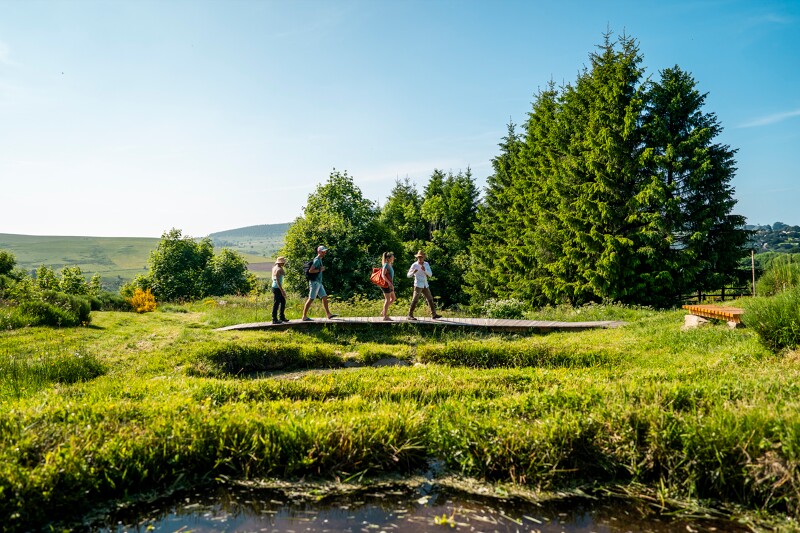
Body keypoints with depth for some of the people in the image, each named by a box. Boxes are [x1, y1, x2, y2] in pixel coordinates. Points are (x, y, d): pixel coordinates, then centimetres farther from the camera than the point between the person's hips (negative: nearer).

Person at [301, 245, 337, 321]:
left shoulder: (320, 260, 17)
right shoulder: (317, 260, -13)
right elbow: (310, 270, -23)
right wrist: (320, 270, -15)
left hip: (319, 283, 10)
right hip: (315, 282, -10)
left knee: (324, 297, 8)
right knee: (311, 299, -7)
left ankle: (329, 314, 10)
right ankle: (304, 316, -2)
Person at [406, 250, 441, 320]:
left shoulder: (426, 264, 4)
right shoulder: (414, 265, -10)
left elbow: (430, 274, 0)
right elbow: (409, 275, -10)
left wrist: (425, 270, -19)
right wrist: (413, 272, -32)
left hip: (425, 285, 6)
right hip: (418, 285, -6)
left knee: (430, 299, 10)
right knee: (415, 300, -10)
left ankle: (434, 314, 19)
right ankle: (410, 315, -6)